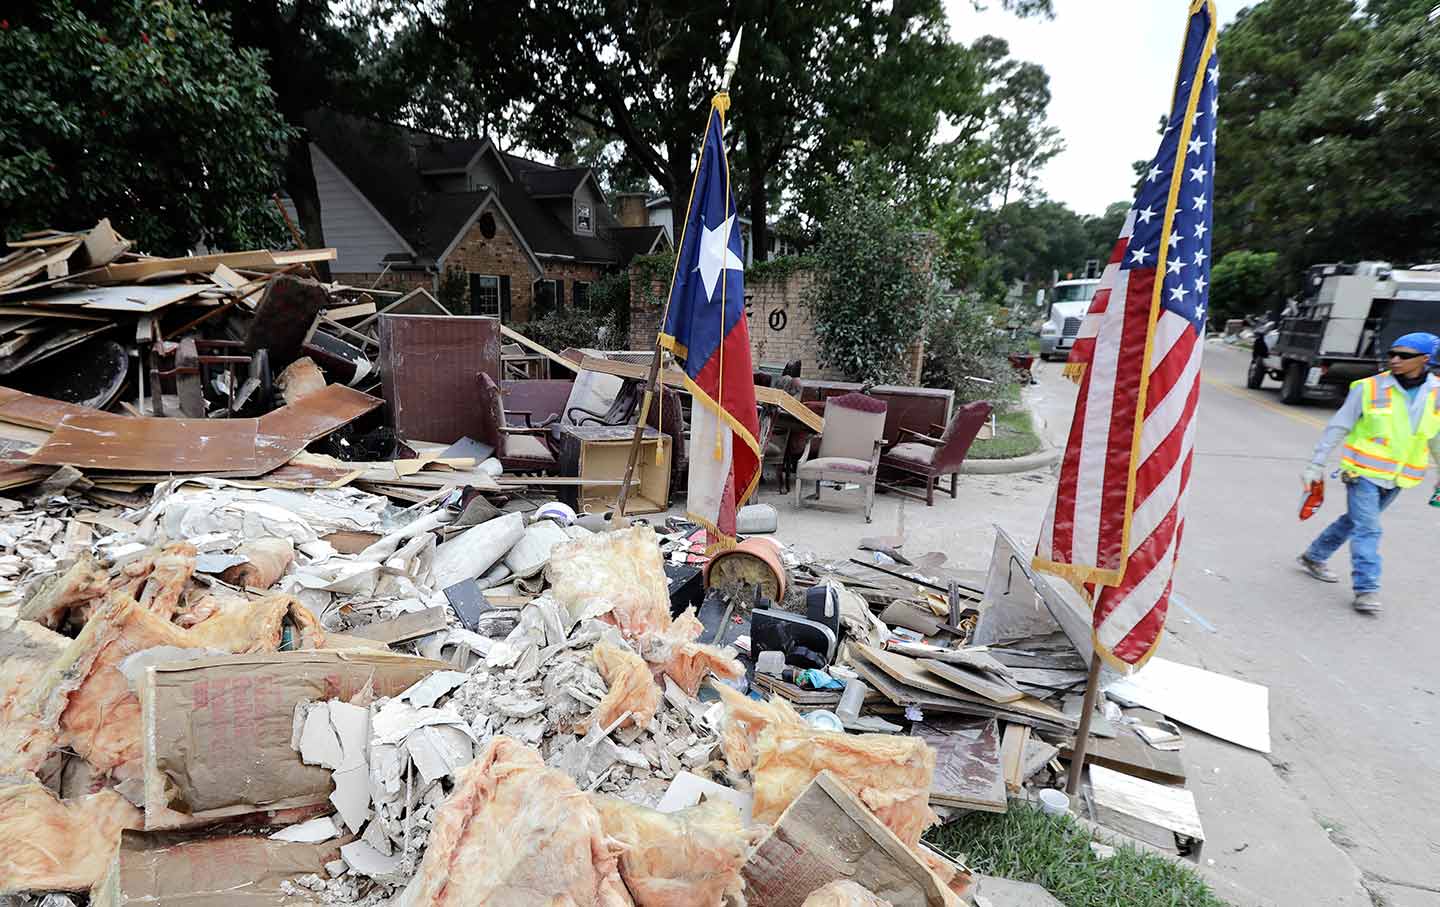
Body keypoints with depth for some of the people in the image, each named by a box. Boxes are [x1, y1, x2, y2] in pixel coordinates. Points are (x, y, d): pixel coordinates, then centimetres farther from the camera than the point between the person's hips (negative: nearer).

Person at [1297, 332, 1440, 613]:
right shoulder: (1370, 388, -10)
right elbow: (1338, 427, -5)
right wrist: (1317, 464, -7)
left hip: (1396, 479, 4)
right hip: (1364, 472, -4)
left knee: (1354, 522, 15)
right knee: (1367, 529, -7)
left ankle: (1314, 558, 32)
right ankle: (1366, 589, -1)